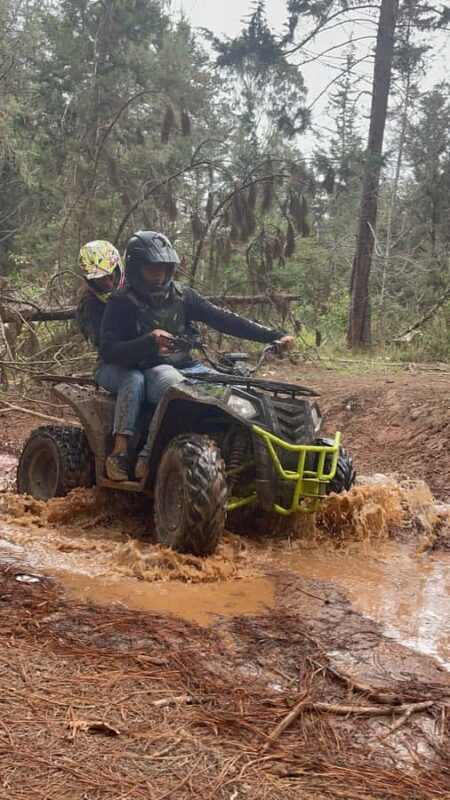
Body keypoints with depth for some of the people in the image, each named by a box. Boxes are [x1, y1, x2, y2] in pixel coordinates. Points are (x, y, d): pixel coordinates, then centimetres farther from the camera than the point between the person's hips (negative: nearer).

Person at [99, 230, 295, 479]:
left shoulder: (181, 295, 9)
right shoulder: (122, 303, -2)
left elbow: (222, 318, 2)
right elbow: (108, 351, -12)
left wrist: (274, 336, -8)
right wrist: (148, 342, -29)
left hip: (186, 365, 6)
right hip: (149, 370, -5)